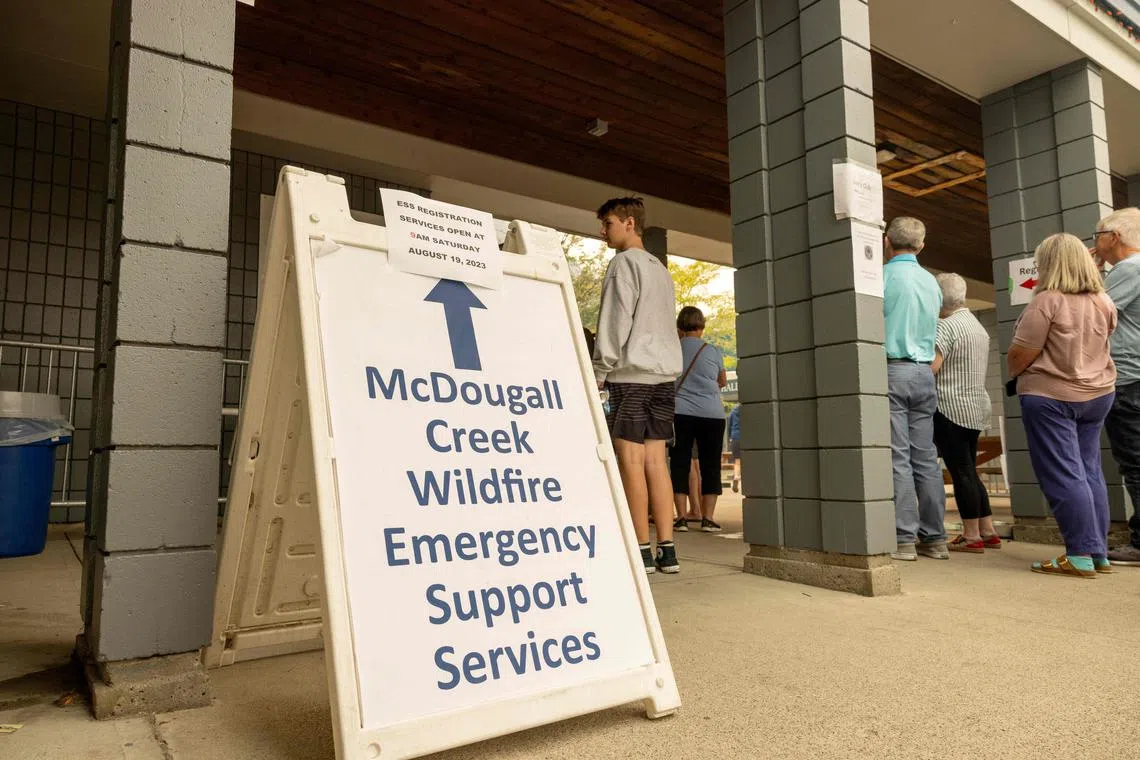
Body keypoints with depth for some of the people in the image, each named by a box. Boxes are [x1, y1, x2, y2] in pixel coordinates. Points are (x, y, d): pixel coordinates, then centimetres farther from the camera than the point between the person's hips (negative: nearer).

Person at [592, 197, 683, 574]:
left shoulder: (624, 263, -3)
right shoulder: (661, 269, 22)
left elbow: (616, 321, -10)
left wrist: (599, 371, -7)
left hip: (632, 373, -8)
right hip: (664, 373, 8)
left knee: (631, 460, -5)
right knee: (655, 460, 6)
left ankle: (642, 550, -4)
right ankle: (666, 549, 5)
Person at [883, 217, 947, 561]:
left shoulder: (885, 275, -5)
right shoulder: (932, 281, 15)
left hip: (891, 368, -6)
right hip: (924, 372, 6)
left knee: (897, 457, -6)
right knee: (925, 457, 8)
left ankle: (904, 539, -5)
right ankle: (935, 538, 10)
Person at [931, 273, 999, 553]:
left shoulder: (946, 325, -13)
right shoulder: (978, 325, 17)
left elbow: (930, 367, -20)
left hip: (950, 408, -9)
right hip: (976, 407, 9)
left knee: (961, 472, -5)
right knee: (969, 471, 14)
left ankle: (972, 536, -1)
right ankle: (988, 532, 18)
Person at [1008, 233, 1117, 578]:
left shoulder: (1047, 300, -16)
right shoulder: (1103, 302, 6)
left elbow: (1020, 355, -16)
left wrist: (1013, 374, 4)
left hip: (1050, 396, -7)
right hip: (1098, 393, 7)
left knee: (1063, 476, -4)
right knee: (1089, 472, 12)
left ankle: (1081, 556, -4)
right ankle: (1099, 553, 16)